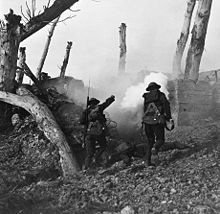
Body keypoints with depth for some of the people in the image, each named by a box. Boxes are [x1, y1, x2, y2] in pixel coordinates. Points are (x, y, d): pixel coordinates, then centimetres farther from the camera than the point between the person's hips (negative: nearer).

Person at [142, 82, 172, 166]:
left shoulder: (146, 97, 17)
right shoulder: (161, 95, 5)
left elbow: (145, 110, 15)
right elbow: (166, 105, -7)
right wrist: (169, 117, -6)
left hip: (147, 121, 4)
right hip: (157, 121, -4)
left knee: (150, 141, 15)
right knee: (160, 139, 9)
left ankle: (147, 160, 4)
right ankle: (155, 148, -24)